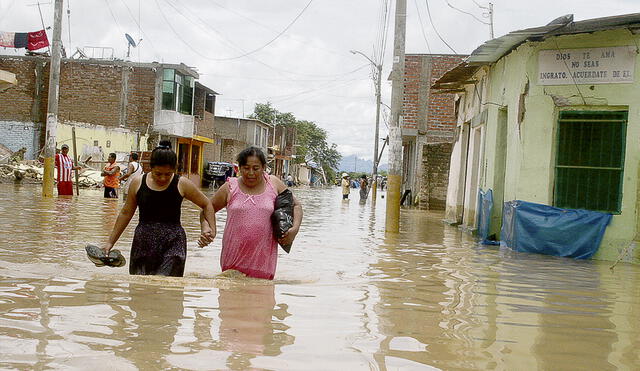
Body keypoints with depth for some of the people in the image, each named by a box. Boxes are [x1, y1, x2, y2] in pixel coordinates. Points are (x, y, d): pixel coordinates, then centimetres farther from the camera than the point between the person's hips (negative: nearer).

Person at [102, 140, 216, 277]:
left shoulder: (182, 184, -2)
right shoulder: (138, 183, 3)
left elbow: (206, 205, 11)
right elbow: (126, 213, 14)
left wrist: (212, 229, -5)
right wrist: (110, 242, 16)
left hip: (173, 245, -3)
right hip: (143, 244, 3)